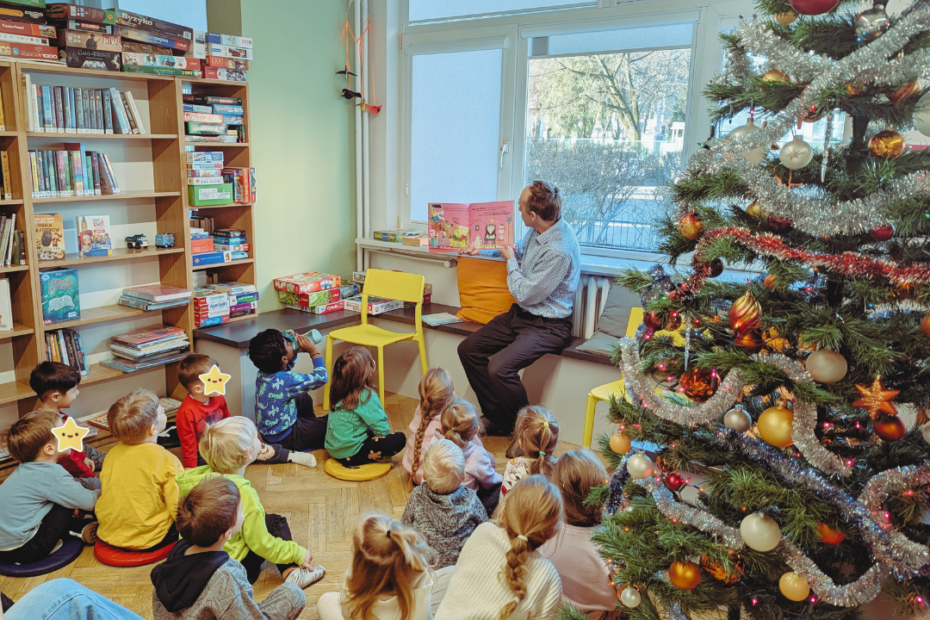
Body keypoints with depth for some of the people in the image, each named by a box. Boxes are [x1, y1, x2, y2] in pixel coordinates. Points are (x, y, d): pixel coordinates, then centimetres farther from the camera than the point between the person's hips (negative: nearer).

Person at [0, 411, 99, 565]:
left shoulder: (25, 469, 7)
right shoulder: (54, 476, -20)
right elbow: (89, 502, -13)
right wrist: (101, 493, 7)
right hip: (23, 551, -9)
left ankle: (82, 527, 11)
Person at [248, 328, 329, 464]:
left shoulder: (263, 373, -7)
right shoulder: (286, 380, -32)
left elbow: (287, 366, 17)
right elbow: (322, 378, -25)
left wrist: (296, 350, 1)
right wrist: (313, 351, -16)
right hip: (285, 439, -8)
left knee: (304, 397, 27)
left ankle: (313, 428, 35)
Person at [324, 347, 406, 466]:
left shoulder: (339, 392, 1)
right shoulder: (367, 397, -21)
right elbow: (382, 429, -16)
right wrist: (387, 428, 5)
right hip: (349, 455, -8)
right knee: (399, 439, -12)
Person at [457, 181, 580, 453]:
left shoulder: (559, 250, -28)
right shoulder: (538, 231, 1)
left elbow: (524, 295, -21)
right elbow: (519, 248, 27)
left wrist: (510, 262, -7)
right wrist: (483, 248, 24)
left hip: (548, 325, -10)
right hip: (521, 314, 10)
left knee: (498, 367, -28)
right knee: (468, 349, 4)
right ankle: (499, 420, 14)